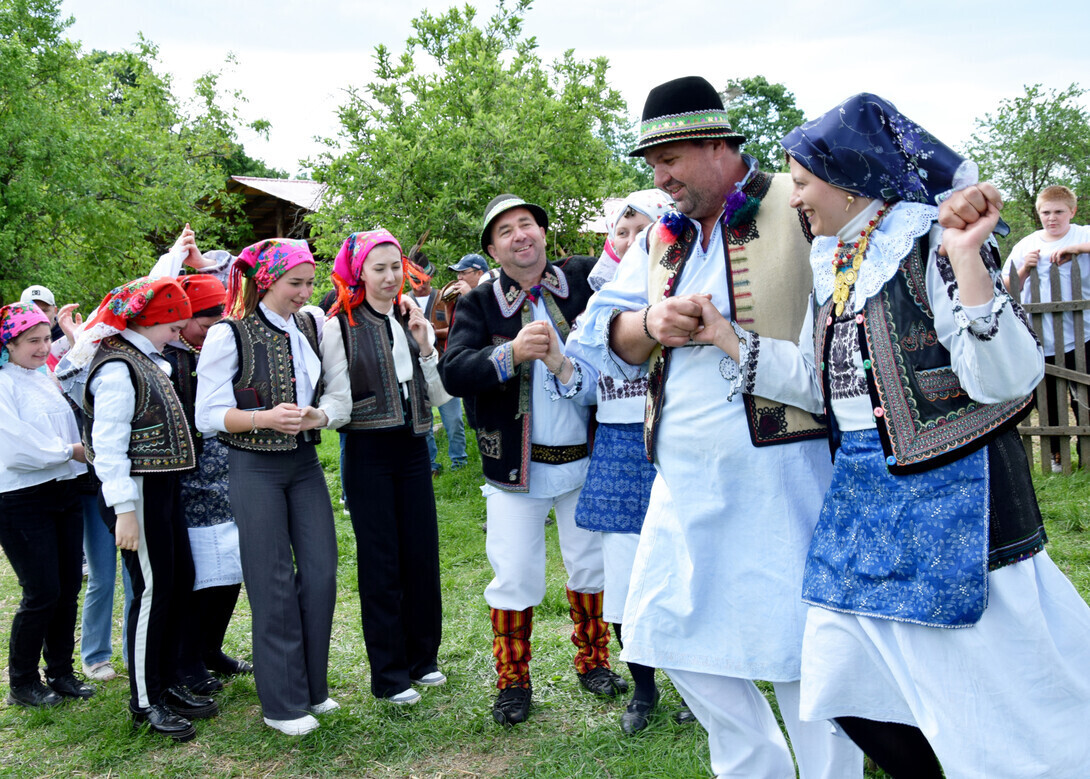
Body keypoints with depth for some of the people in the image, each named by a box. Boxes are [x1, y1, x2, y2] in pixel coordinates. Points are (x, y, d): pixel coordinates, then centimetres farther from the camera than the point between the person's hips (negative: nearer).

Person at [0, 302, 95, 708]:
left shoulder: (46, 379, 14)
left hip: (64, 492, 7)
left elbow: (69, 430, 21)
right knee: (42, 593, -4)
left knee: (68, 588, 10)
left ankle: (60, 671, 24)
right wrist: (73, 450, -11)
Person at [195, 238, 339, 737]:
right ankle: (282, 703, 13)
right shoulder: (229, 335, -10)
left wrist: (319, 416, -1)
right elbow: (208, 416, -11)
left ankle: (312, 687, 21)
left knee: (322, 572, 4)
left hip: (304, 462, 5)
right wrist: (265, 418, -24)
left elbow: (326, 396, 20)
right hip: (254, 469, -5)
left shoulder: (309, 329, 6)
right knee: (274, 584, 0)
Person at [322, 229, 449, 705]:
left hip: (412, 448, 5)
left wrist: (425, 348, -6)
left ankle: (422, 658, 25)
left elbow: (442, 396, 6)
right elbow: (340, 402, -9)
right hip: (368, 451, -4)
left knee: (423, 553, 8)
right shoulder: (340, 326, -5)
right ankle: (388, 675, 12)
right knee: (380, 561, 0)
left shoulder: (415, 322, 9)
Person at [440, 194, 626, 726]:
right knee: (515, 578, 4)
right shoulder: (478, 304, -5)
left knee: (592, 566, 15)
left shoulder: (583, 278, 0)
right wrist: (511, 352, -32)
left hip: (585, 459, 2)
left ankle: (593, 661, 35)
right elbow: (453, 374, -17)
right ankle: (512, 682, 22)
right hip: (515, 466, -2)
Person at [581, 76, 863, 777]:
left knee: (798, 643, -2)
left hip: (782, 467, -7)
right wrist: (652, 322, -9)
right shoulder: (660, 239, 16)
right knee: (674, 631, 13)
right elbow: (610, 335, 12)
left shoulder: (797, 206, -4)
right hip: (686, 476, 7)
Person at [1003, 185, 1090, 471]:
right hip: (1039, 341, 3)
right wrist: (1024, 269, -6)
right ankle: (1057, 453, 25)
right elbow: (1006, 290, 10)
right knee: (1049, 402, 9)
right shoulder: (1025, 246, 8)